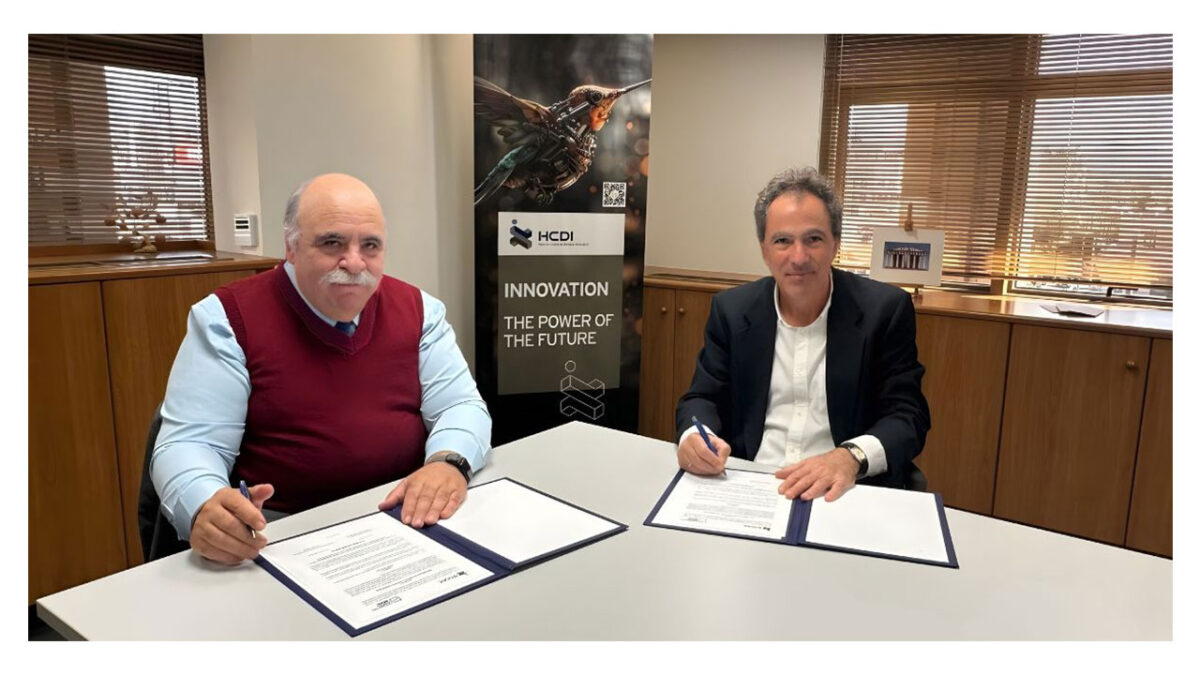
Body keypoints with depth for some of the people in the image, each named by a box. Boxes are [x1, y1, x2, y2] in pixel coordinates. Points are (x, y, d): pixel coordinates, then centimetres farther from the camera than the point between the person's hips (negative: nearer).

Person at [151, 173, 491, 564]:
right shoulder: (228, 318, -5)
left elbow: (462, 406, 3)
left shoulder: (417, 309, 5)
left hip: (406, 516, 2)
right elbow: (189, 441, -9)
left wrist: (449, 462, -21)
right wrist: (206, 508, -32)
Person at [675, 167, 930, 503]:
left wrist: (851, 457, -25)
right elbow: (703, 398, 7)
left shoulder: (885, 309, -3)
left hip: (843, 494, -1)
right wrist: (693, 436, -17)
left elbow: (908, 415, -4)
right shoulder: (731, 309, 4)